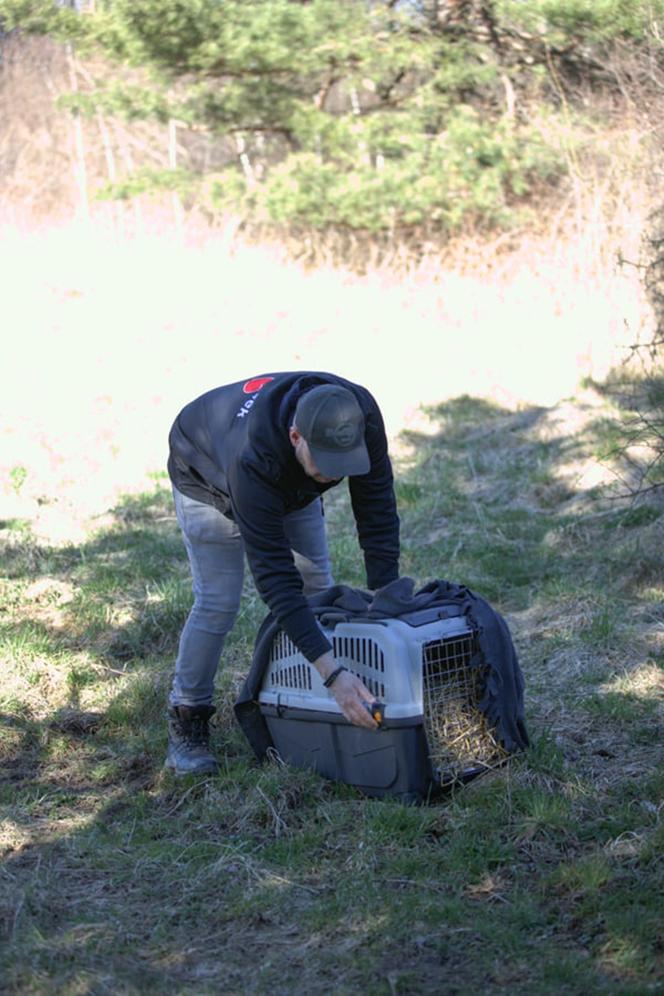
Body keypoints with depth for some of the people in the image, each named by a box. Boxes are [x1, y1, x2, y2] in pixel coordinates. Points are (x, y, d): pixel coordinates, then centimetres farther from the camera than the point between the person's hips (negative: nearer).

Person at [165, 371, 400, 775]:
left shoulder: (361, 415, -37)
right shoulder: (254, 462, -49)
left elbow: (378, 514, -26)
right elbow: (274, 576, -49)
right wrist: (334, 673, -54)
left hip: (292, 481, 5)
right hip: (209, 478, -5)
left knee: (318, 590, 2)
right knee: (218, 602, -12)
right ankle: (186, 724, 3)